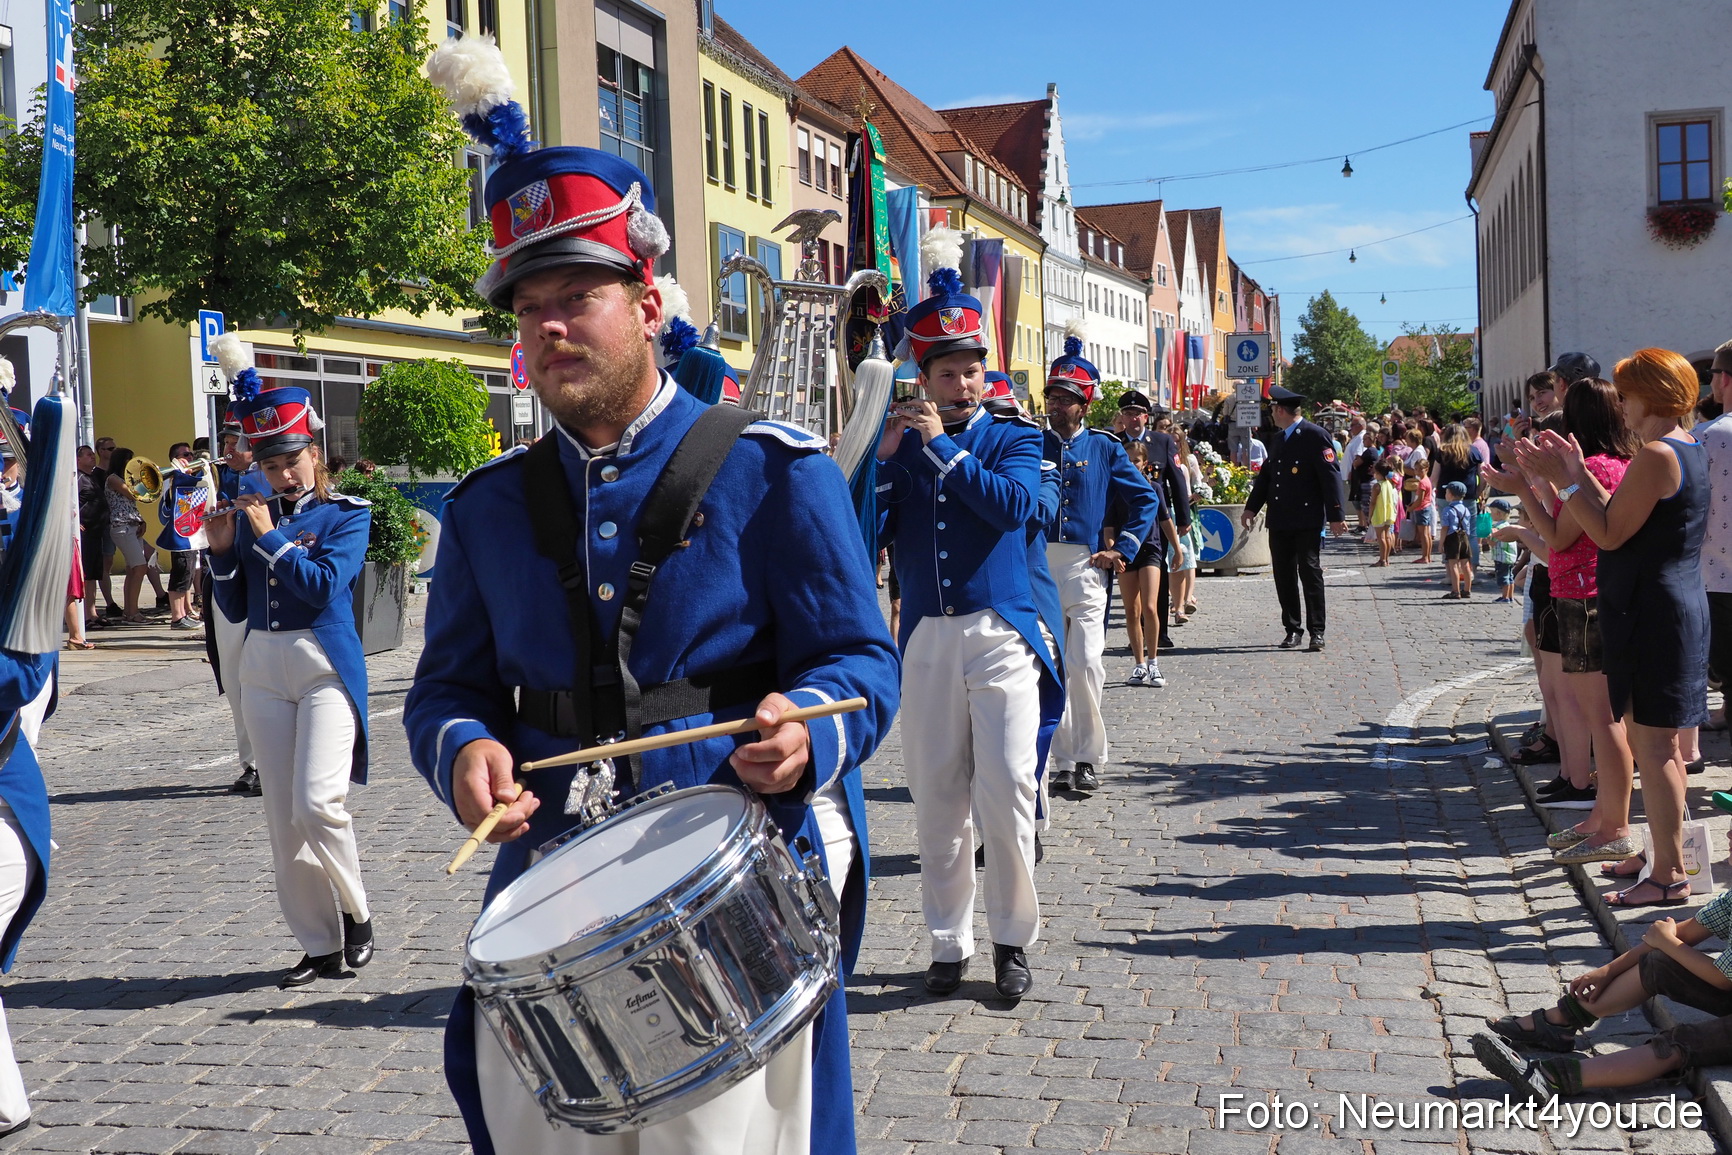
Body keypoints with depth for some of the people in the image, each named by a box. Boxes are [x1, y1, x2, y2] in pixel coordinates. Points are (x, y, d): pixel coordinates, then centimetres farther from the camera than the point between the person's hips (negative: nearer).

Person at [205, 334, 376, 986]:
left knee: (318, 803, -18)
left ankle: (355, 911, 7)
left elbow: (325, 585, -16)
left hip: (325, 665, -5)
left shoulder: (346, 514, -1)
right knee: (283, 822, 5)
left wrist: (271, 537, -12)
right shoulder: (251, 515, 11)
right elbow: (235, 608, 11)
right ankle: (320, 947, 14)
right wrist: (221, 552, -3)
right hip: (262, 669, 5)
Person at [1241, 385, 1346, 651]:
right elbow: (1266, 475, 23)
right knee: (1284, 575, 6)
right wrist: (1252, 507, 14)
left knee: (1310, 572, -5)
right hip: (1280, 521, 7)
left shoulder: (1315, 436, -7)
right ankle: (1292, 629, 14)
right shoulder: (1280, 439, 17)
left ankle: (1316, 632, -1)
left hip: (1307, 521, -7)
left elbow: (1330, 476, -11)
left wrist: (1335, 516, -15)